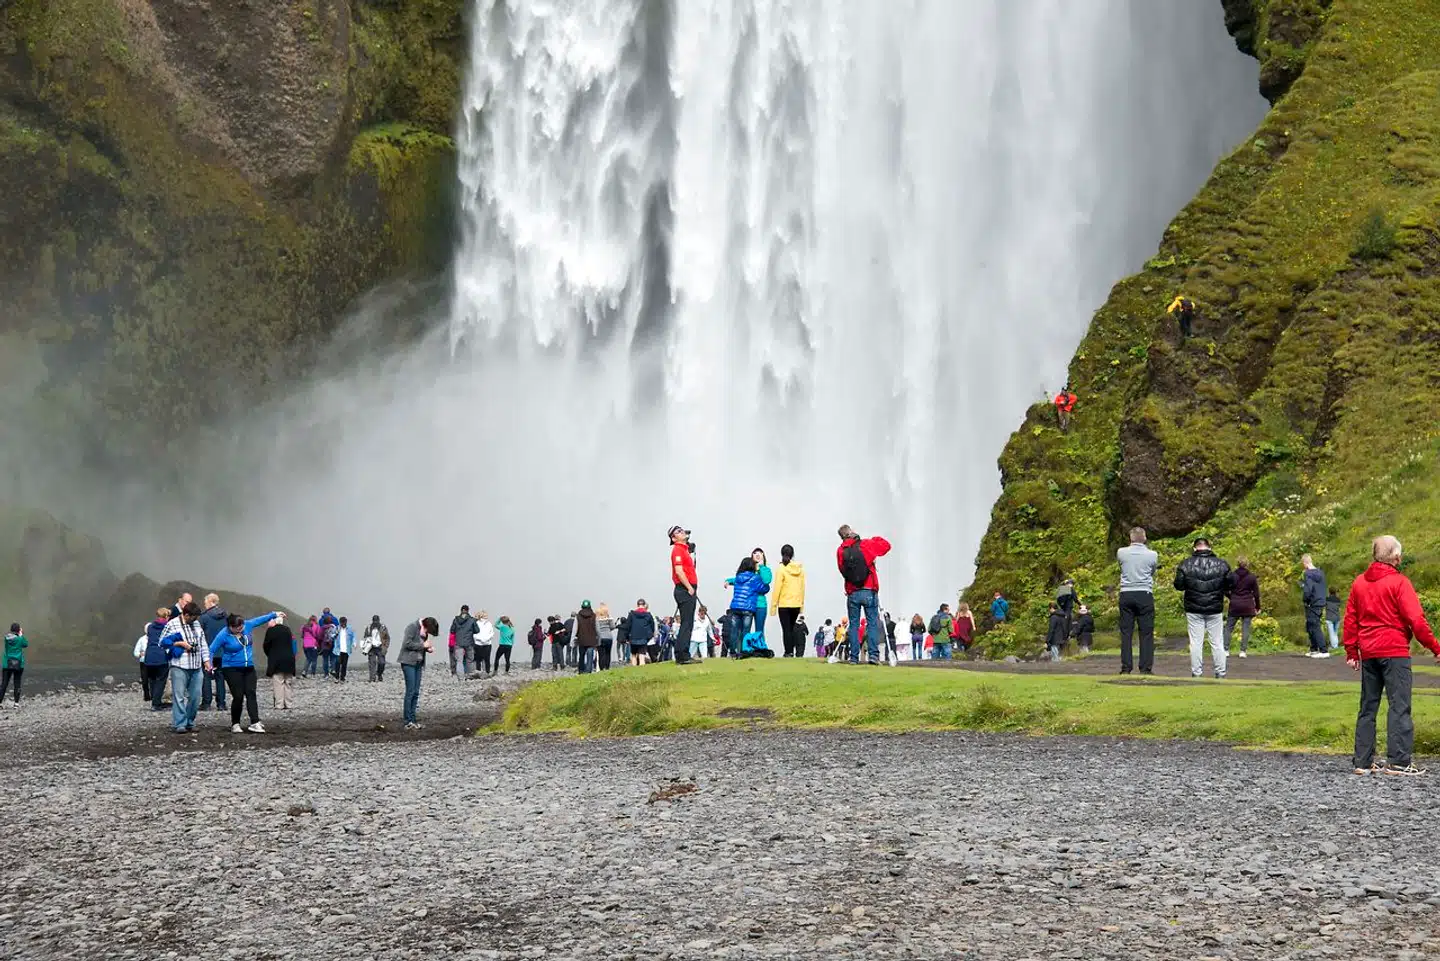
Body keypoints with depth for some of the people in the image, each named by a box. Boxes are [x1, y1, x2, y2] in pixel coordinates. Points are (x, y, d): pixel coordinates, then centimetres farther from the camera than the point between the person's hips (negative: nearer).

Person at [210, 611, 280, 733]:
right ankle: (235, 724, 8)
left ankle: (255, 723, -14)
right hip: (232, 669, -5)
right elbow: (211, 650, -8)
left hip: (249, 668, 5)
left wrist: (274, 614, 25)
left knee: (251, 694, -6)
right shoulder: (224, 635, -13)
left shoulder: (247, 625, 0)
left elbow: (261, 619, 17)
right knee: (238, 696, -7)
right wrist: (209, 664, -19)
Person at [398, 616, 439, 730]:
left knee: (416, 693, 7)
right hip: (409, 662, -8)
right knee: (410, 692, -9)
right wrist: (423, 645, -17)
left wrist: (428, 648, 2)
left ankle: (413, 720, 11)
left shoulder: (424, 631, 12)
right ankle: (408, 722, -7)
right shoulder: (412, 627, -12)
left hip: (418, 663, 8)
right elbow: (407, 644, -20)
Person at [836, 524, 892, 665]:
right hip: (869, 592, -2)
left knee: (854, 625, 8)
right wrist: (875, 539, 25)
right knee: (873, 623, 1)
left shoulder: (840, 551, 3)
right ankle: (874, 655, -8)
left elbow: (842, 569, 8)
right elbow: (886, 545, 10)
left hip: (852, 594, 2)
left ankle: (854, 657, 4)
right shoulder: (866, 545, -2)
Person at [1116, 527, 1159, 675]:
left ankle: (1126, 667, 2)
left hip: (1126, 594, 1)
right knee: (1146, 633, 3)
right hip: (1145, 594, -1)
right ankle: (1146, 668, 0)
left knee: (1126, 632, 4)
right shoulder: (1152, 555, -3)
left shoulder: (1121, 552, -1)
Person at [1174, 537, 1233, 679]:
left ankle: (1196, 673, 3)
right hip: (1215, 610, 1)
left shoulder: (1186, 564, -6)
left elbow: (1179, 585, -4)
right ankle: (1220, 674, 11)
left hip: (1194, 610, -1)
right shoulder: (1221, 564, -3)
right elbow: (1232, 584, 1)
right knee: (1217, 642, 9)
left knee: (1196, 642, 4)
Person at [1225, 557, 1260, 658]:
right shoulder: (1252, 577, -1)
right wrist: (1257, 607, 11)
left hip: (1234, 605, 0)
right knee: (1245, 628, 4)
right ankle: (1243, 651, 0)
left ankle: (1226, 649, 0)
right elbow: (1256, 594, 2)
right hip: (1247, 606, 0)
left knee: (1228, 627, 7)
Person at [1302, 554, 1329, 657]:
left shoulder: (1308, 574, -16)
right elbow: (1325, 590, 19)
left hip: (1312, 605, -9)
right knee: (1309, 628, 19)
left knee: (1315, 628, -5)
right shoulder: (1321, 573, 11)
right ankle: (1314, 649, 24)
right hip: (1321, 604, 9)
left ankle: (1324, 651, -9)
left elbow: (1307, 591, -23)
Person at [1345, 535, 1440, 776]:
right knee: (1399, 706, -3)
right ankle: (1398, 761, -8)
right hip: (1395, 652, -6)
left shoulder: (1359, 582, 9)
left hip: (1368, 653, 6)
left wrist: (1351, 653, 16)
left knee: (1368, 707, 11)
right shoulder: (1399, 582, -9)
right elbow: (1416, 620, -13)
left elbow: (1350, 620, 11)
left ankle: (1363, 761, 12)